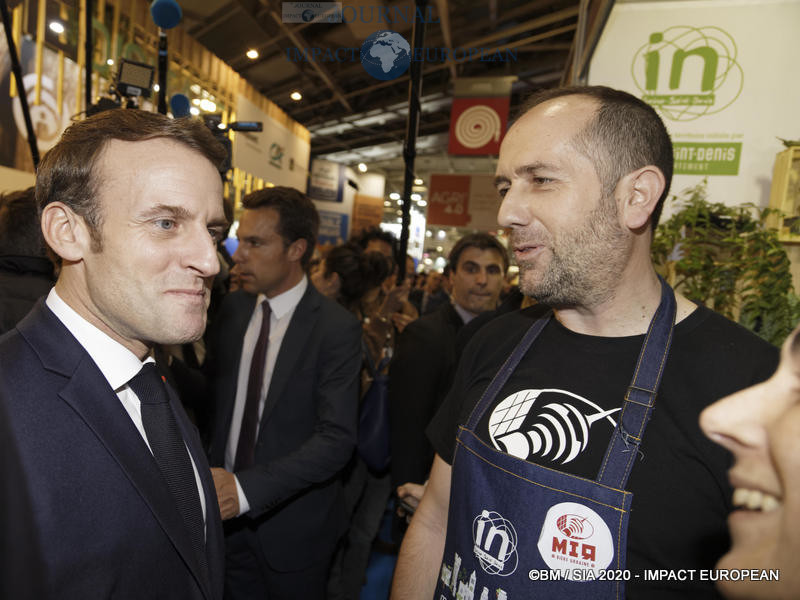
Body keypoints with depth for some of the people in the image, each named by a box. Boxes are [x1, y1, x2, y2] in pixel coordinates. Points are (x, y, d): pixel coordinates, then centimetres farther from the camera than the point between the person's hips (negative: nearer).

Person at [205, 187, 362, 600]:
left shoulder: (336, 329, -20)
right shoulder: (233, 308, -1)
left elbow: (336, 439, -24)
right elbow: (213, 389, 8)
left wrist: (246, 489, -30)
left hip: (293, 523, -4)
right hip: (226, 515, 5)